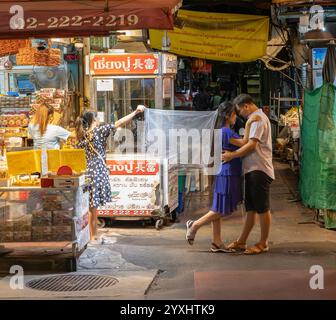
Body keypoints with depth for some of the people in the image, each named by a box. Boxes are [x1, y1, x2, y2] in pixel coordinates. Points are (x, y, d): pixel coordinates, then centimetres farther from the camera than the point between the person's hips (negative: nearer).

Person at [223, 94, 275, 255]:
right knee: (251, 208, 12)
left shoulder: (258, 118, -11)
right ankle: (241, 242, 17)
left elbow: (252, 145, -19)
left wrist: (232, 155, -15)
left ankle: (263, 243, 7)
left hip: (259, 170, -10)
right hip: (252, 169, 10)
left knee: (262, 208, -1)